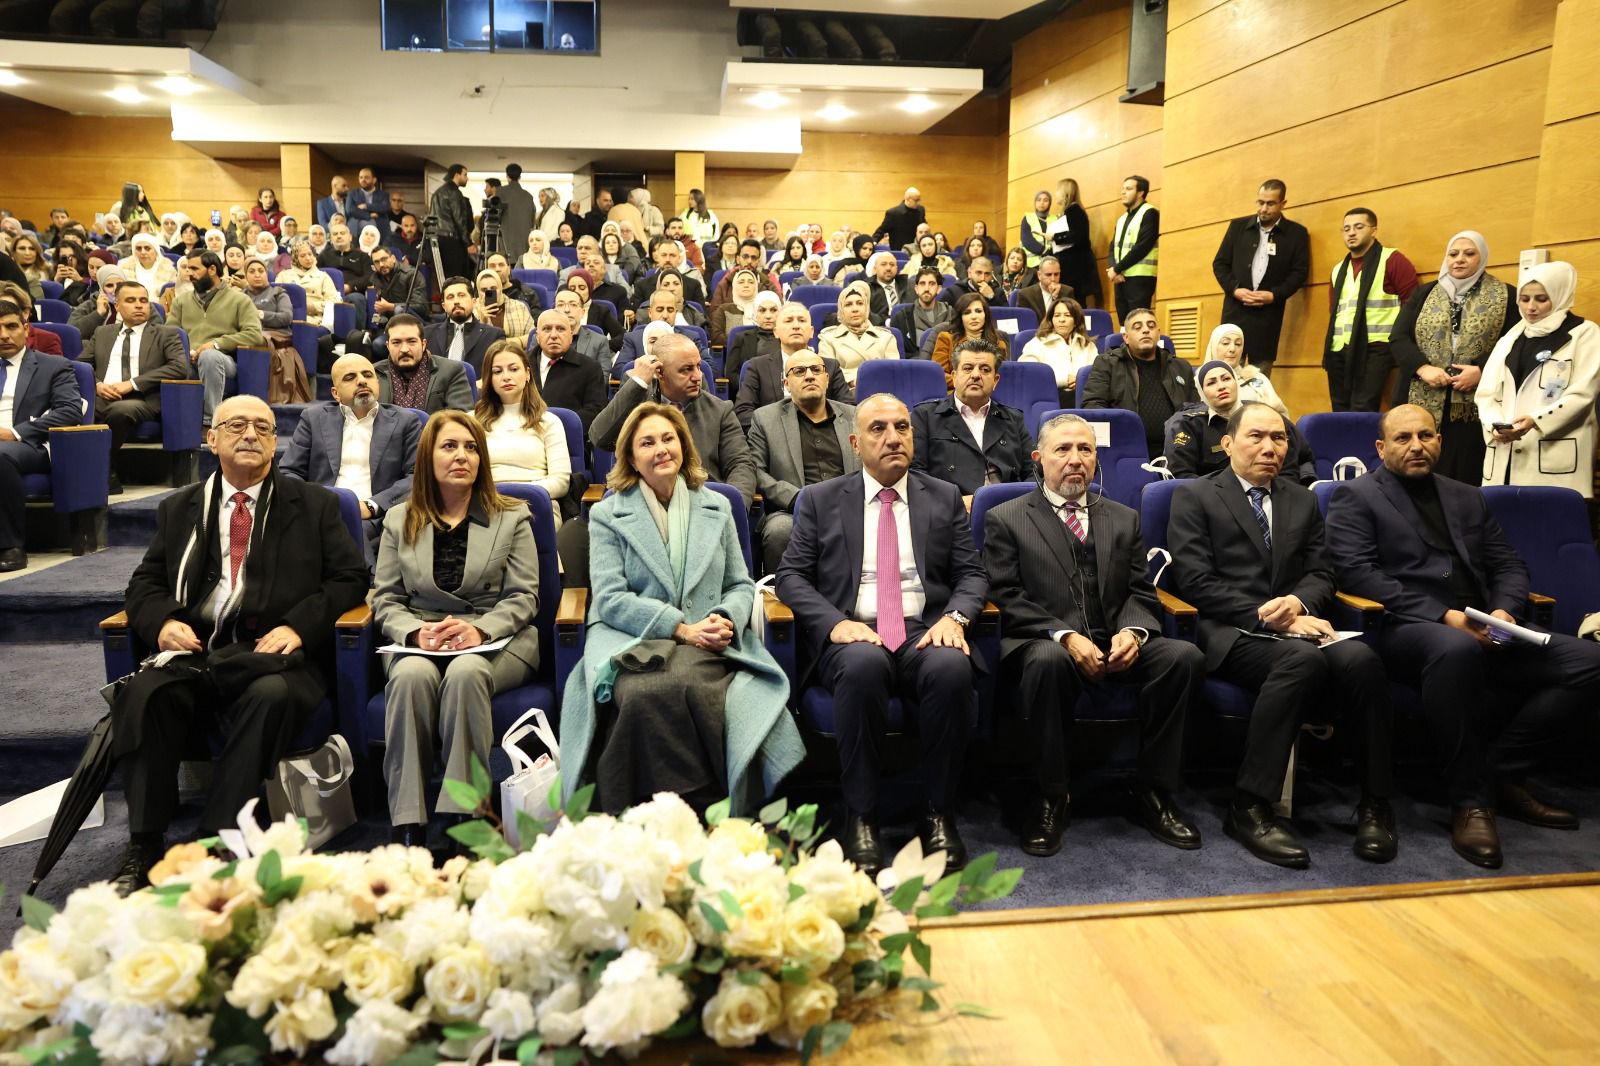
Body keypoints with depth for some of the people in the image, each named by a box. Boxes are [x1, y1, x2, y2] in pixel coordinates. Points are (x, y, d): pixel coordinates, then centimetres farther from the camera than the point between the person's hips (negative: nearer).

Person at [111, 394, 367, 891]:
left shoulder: (315, 504, 13)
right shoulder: (179, 508, 21)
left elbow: (350, 578, 5)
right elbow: (145, 583, 18)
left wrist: (298, 626, -12)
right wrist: (163, 621, -6)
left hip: (274, 652, -2)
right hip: (195, 651, 3)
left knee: (270, 696, -35)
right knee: (144, 692, -29)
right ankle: (143, 850, -21)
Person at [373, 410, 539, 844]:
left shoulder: (512, 517, 10)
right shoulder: (399, 520, 15)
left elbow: (523, 596, 2)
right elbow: (385, 598, 10)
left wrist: (479, 630, -17)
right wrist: (416, 631, -13)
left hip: (496, 639, -1)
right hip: (419, 639, 2)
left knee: (465, 673, -36)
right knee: (412, 675, -34)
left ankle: (462, 816, -34)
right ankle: (407, 824, -32)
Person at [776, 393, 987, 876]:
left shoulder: (945, 497, 16)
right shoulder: (821, 499, 12)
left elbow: (972, 574, 12)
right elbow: (791, 577, 6)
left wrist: (954, 617, -11)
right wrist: (835, 622, -13)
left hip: (925, 632, 1)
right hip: (853, 635, -1)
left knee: (952, 668, -33)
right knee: (863, 665, -36)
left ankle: (939, 816, -17)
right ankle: (861, 819, -22)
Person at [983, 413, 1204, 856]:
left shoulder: (1124, 519, 20)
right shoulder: (1005, 520, 7)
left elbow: (1141, 592, 13)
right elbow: (1008, 597, -3)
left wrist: (1132, 632, -11)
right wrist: (1064, 636, -17)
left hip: (1115, 646, 4)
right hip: (1041, 644, -4)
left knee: (1184, 655, -24)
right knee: (1048, 661, -39)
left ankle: (1153, 793, -10)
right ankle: (1052, 798, -19)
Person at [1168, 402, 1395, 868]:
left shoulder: (1302, 501, 23)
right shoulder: (1194, 496, 6)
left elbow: (1321, 575, 15)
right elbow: (1196, 582, -5)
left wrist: (1297, 603, -10)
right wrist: (1267, 617, -14)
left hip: (1297, 627, 5)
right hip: (1231, 634, -4)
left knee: (1360, 657, -29)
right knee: (1303, 658, -36)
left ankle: (1374, 804, -18)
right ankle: (1249, 807, -29)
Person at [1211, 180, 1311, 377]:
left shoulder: (1297, 233, 6)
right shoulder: (1238, 226, 9)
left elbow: (1300, 272, 3)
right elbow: (1219, 263, 8)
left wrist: (1274, 295, -12)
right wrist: (1235, 289, -8)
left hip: (1268, 314, -1)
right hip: (1236, 310, 1)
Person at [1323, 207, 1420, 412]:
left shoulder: (1391, 260, 0)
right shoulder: (1338, 270, 20)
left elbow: (1413, 303, -5)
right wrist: (1330, 344, 11)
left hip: (1375, 347, -6)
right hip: (1339, 350, 7)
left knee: (1362, 411, -15)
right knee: (1341, 411, 8)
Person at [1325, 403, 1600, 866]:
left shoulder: (1467, 498, 24)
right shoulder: (1355, 496, 5)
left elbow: (1509, 564, 20)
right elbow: (1356, 572, -9)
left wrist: (1504, 610, -4)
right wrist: (1444, 616, -16)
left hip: (1482, 631, 7)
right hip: (1407, 630, -6)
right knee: (1457, 650, -40)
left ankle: (1503, 773, -3)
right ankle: (1471, 799, -25)